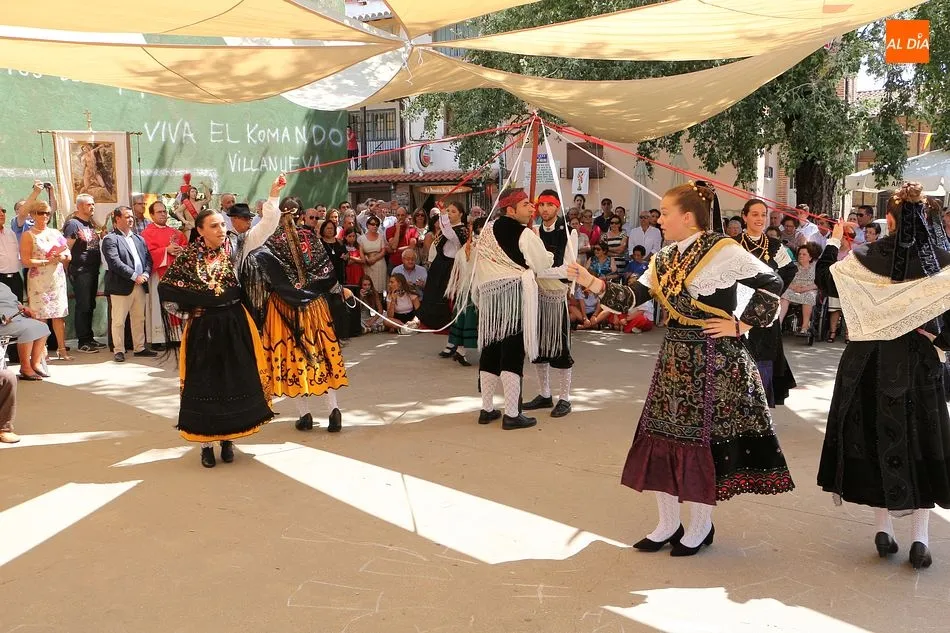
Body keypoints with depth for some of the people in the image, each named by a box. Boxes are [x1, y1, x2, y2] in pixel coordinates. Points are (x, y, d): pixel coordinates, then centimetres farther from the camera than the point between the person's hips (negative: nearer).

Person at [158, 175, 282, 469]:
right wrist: (190, 310, 0)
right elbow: (166, 289, 2)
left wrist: (273, 195, -17)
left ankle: (227, 439, 19)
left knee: (235, 380, 5)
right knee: (203, 384, 3)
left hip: (234, 325, 1)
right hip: (202, 328, -1)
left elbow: (266, 226, -8)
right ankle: (205, 443, 13)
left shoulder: (235, 246, 0)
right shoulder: (188, 257, -3)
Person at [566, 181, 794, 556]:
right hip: (675, 357, 7)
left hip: (713, 360, -7)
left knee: (703, 438, 2)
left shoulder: (723, 251, -12)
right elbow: (632, 298, 3)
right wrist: (592, 283, -7)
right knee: (662, 435, 8)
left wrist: (742, 325, -10)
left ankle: (700, 526, 22)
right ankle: (669, 523, 23)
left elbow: (771, 283, -10)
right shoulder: (665, 259, 9)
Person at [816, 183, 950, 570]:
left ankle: (884, 530, 15)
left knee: (877, 439, 11)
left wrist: (833, 240, 13)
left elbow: (824, 277, 2)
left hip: (872, 360, -1)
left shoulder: (868, 257, -11)